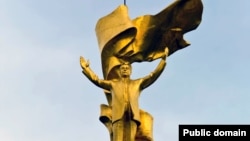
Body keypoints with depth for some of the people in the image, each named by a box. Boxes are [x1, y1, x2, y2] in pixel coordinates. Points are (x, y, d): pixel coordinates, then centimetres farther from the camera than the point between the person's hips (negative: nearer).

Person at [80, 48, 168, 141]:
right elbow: (96, 80, 19)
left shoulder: (138, 83, 25)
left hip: (132, 116, 1)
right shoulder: (113, 83, 25)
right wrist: (86, 68, 9)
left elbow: (153, 75, 17)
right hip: (118, 115, 0)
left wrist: (163, 59, 8)